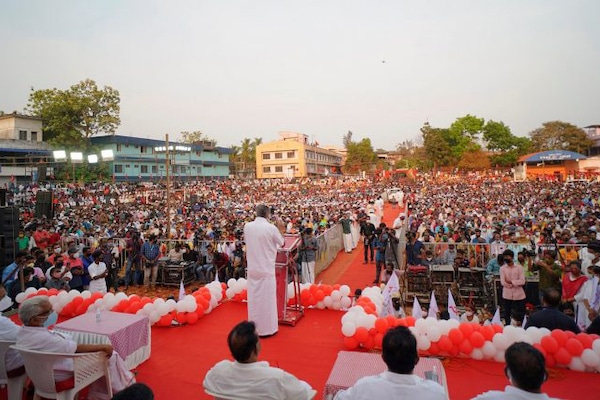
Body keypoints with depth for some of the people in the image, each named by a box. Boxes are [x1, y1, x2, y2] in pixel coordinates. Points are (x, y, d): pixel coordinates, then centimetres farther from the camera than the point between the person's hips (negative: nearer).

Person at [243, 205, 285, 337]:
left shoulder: (247, 226, -2)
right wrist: (281, 229, 11)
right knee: (267, 298, 5)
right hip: (266, 268, -4)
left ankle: (254, 327, 27)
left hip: (252, 268, 5)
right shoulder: (271, 228, -15)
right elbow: (281, 243, 0)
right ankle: (267, 328, 14)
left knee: (253, 297, 15)